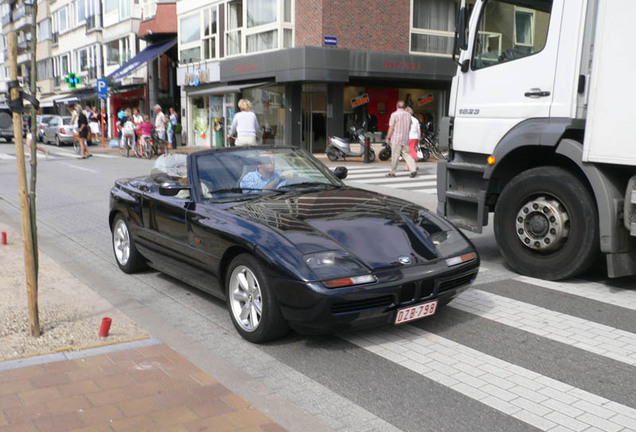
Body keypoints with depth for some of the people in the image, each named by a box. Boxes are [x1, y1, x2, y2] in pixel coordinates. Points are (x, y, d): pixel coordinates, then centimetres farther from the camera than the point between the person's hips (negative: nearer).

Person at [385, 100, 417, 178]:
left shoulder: (394, 114, -9)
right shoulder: (408, 115, 10)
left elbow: (391, 128, -11)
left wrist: (388, 138, -5)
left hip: (396, 139, -5)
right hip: (405, 139, 6)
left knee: (395, 156, -1)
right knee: (406, 154, 8)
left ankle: (392, 172, 6)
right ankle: (413, 169, -5)